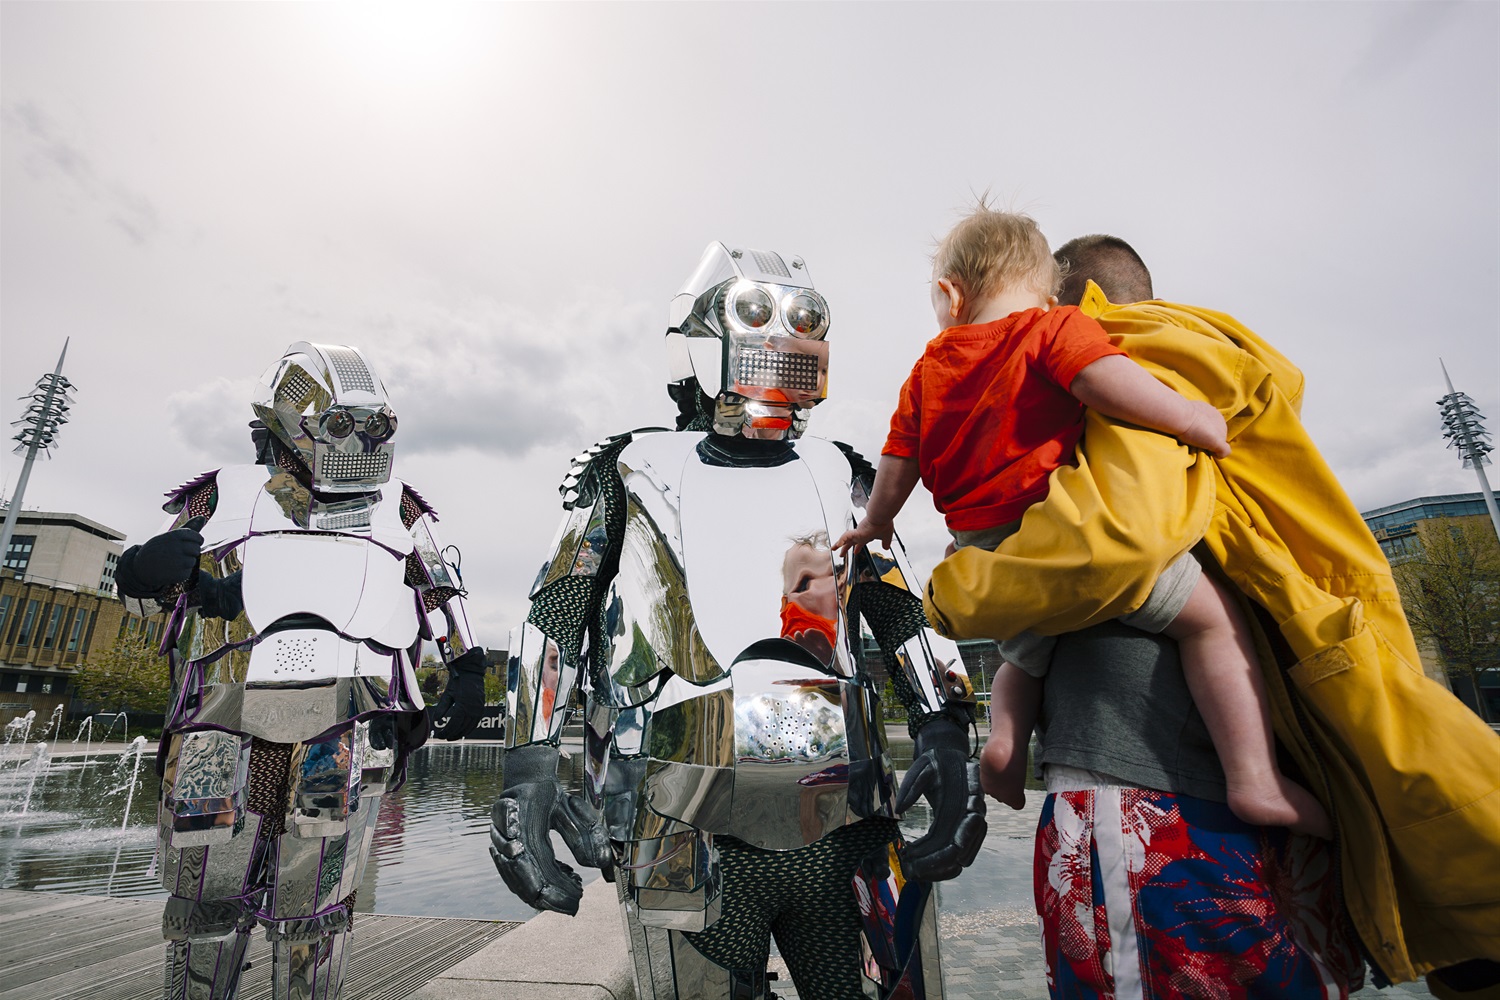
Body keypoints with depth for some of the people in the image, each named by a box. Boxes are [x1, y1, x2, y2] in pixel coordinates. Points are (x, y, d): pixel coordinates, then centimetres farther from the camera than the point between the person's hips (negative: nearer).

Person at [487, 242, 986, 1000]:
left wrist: (947, 739, -3)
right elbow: (553, 623, 2)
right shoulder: (630, 475, 6)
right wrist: (527, 768, -7)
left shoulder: (841, 480, 14)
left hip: (849, 827, 3)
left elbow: (908, 619, 10)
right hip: (688, 835, -2)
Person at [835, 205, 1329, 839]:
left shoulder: (927, 370, 17)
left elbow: (896, 468, 19)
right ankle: (1255, 780, -3)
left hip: (985, 554, 6)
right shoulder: (1055, 327, 3)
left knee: (1027, 653, 32)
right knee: (1213, 615, 6)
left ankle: (1004, 737, 10)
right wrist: (1189, 416, -5)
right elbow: (1102, 379, -18)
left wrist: (874, 526, 34)